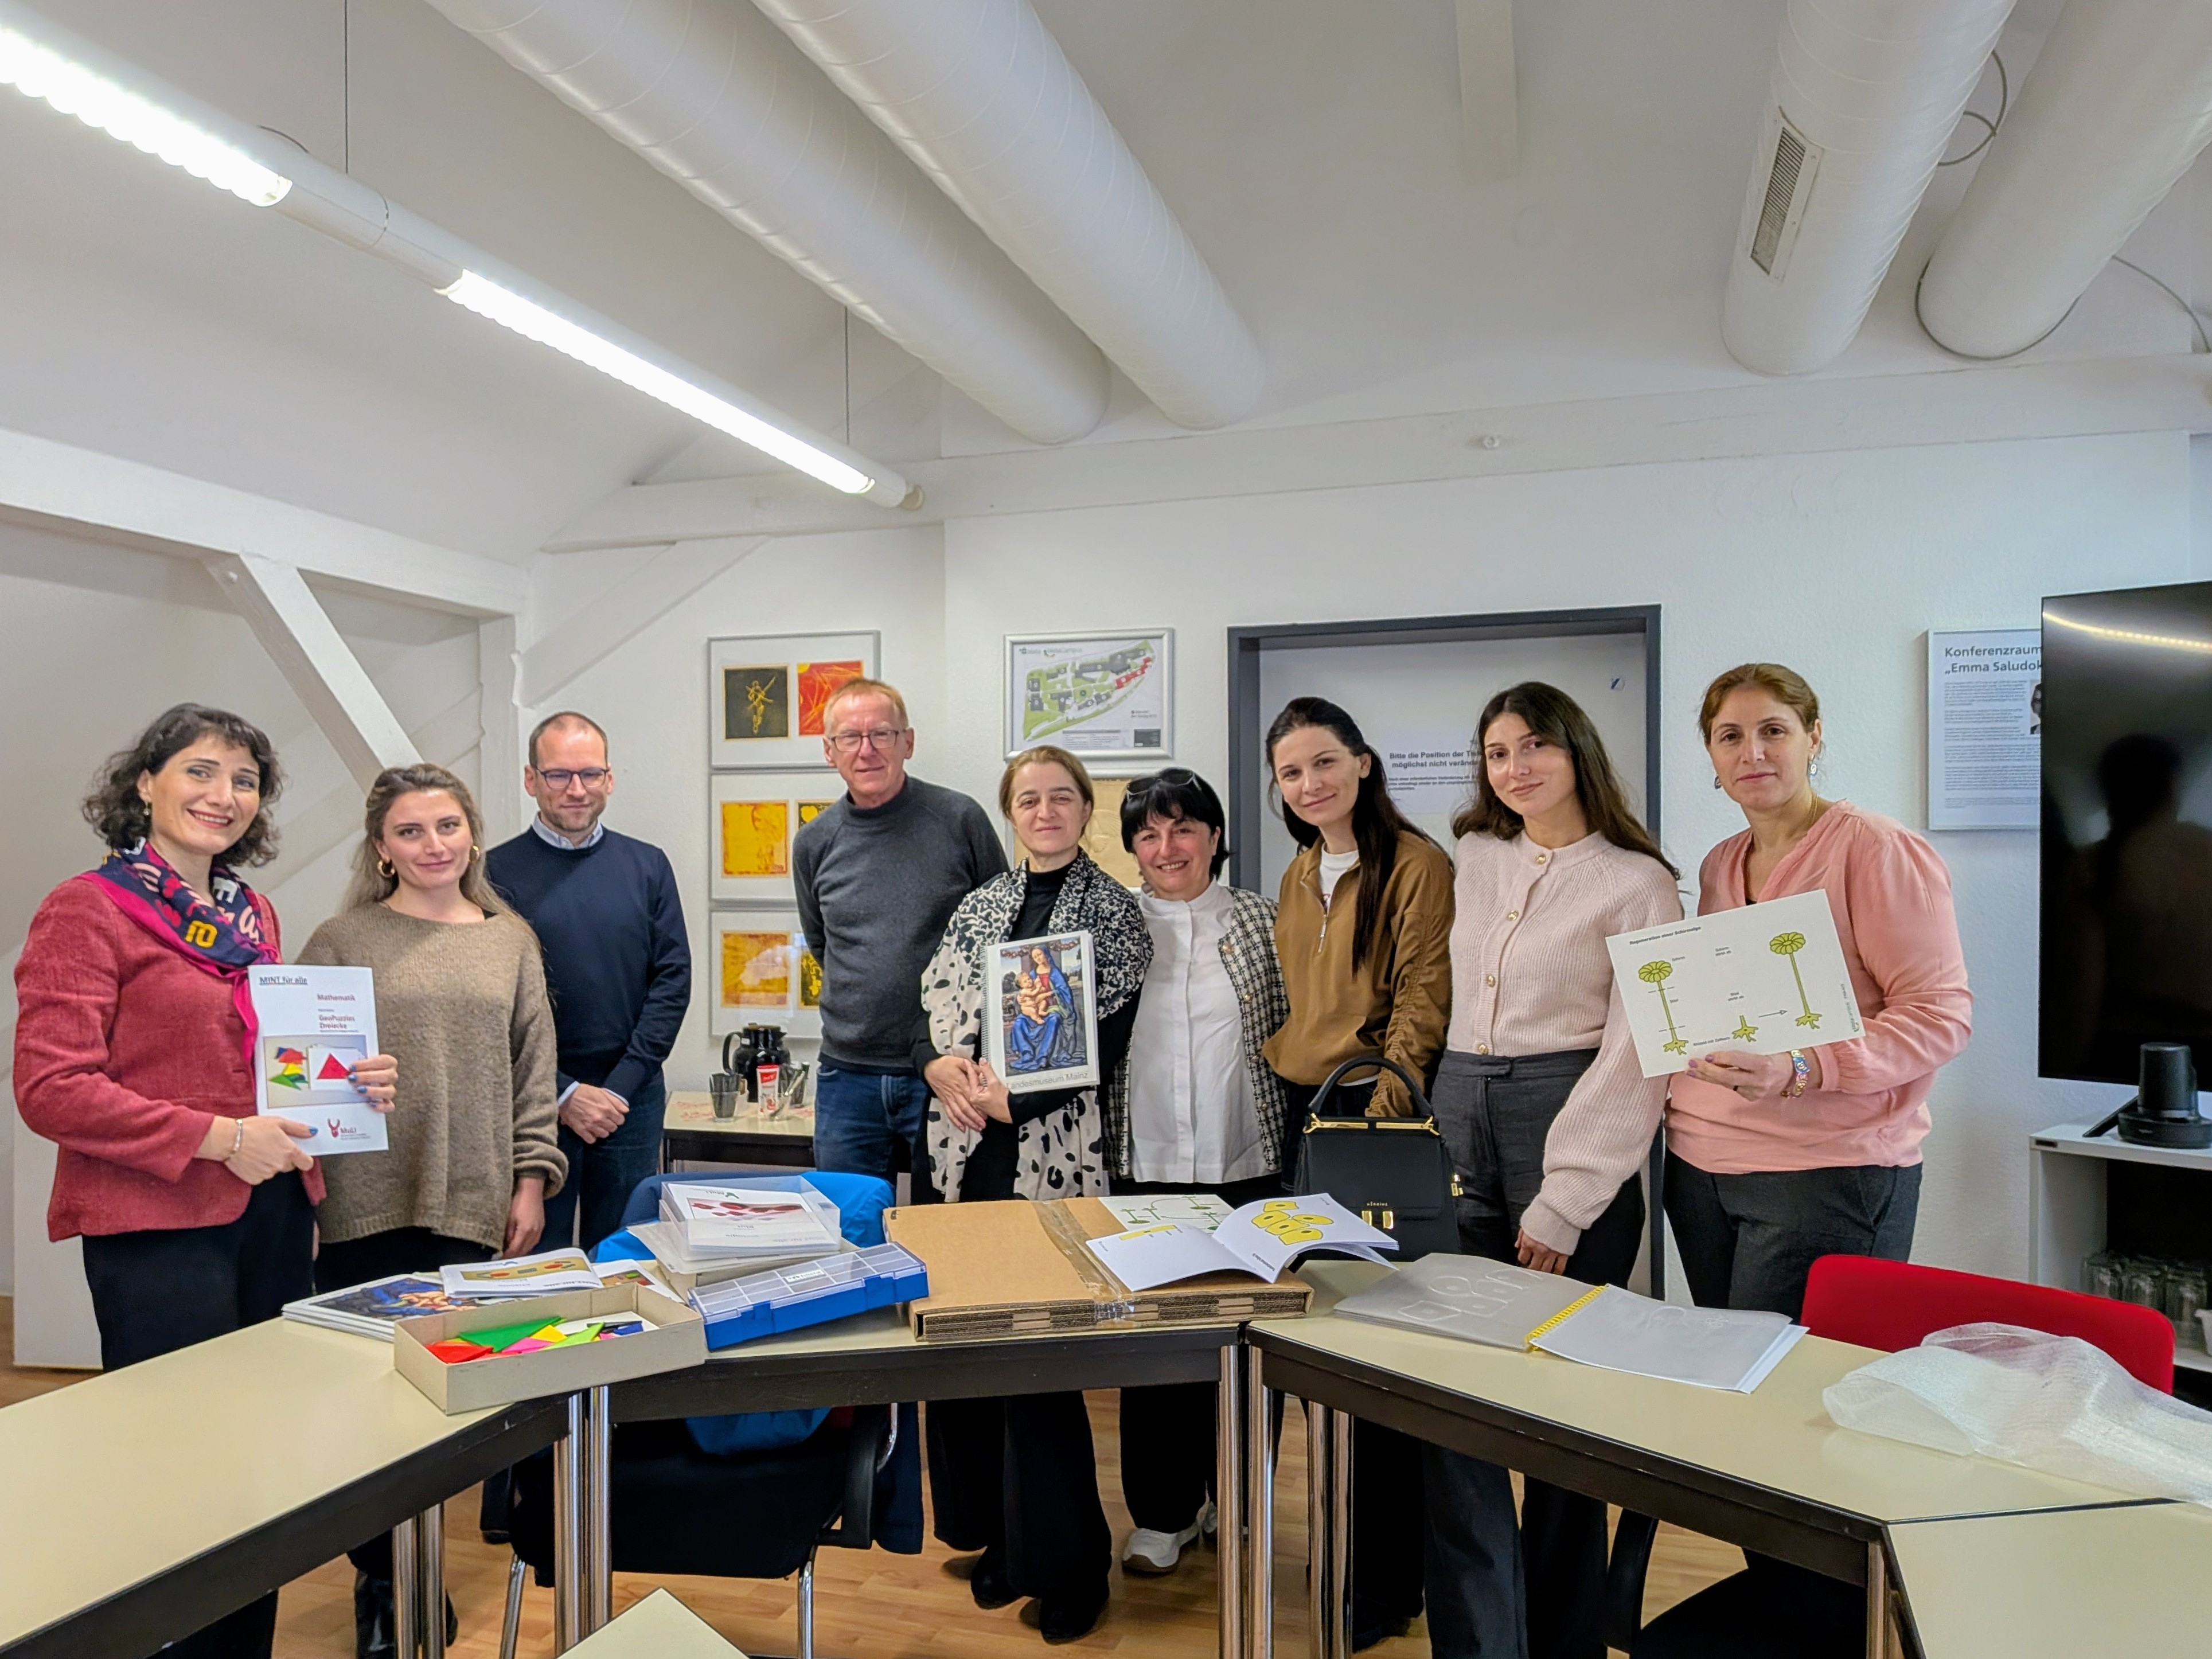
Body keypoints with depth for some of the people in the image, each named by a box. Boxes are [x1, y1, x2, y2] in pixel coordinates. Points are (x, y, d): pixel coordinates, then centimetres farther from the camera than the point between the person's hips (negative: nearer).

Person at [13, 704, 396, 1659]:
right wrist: (217, 1137, -19)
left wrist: (352, 1083, 3)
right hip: (157, 1226, -7)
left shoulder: (252, 917, 12)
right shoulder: (88, 910, -8)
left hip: (272, 1217, 7)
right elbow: (50, 1089, -13)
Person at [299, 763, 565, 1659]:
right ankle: (376, 1579, 23)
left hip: (471, 1206, 1)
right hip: (366, 1206, -1)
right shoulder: (342, 940, 2)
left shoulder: (511, 941, 8)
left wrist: (532, 1180, 4)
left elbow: (534, 1071, 8)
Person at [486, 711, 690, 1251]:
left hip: (632, 1102, 2)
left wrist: (622, 1086, -7)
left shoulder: (647, 866, 6)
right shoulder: (499, 872, -2)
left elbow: (673, 979, 2)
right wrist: (565, 1093, -10)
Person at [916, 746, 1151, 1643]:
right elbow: (933, 1005, 10)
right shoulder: (980, 905, 14)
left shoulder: (1114, 910, 1)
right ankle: (996, 1536, 26)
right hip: (968, 1146, 5)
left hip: (1056, 1152, -4)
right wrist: (944, 1065, -11)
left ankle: (1064, 1564, 14)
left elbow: (1106, 1045, -5)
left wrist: (1015, 1099, -14)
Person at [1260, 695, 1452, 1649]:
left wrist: (1395, 1084, -25)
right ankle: (1352, 1542, 33)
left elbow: (1424, 994, -16)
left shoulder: (1415, 864, -10)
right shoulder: (1300, 875, 15)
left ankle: (1388, 1577, 14)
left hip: (1375, 1115, -8)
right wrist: (1283, 1070, 14)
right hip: (1302, 1112, 8)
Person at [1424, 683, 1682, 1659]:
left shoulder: (1637, 883, -4)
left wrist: (1562, 1204, -13)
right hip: (1458, 1134, 5)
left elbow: (1634, 1056, -9)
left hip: (1574, 1139, -4)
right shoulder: (1473, 859, 12)